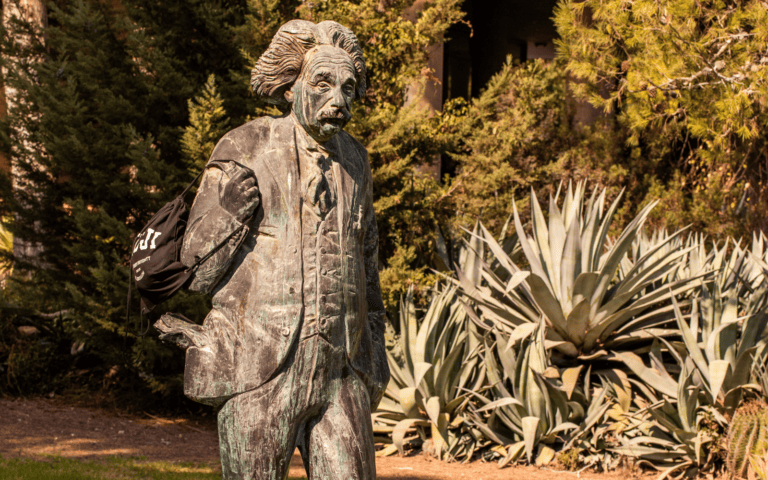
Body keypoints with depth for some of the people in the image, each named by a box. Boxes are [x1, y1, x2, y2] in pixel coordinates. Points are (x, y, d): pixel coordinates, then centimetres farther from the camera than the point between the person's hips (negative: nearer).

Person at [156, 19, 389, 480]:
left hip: (338, 373, 4)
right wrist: (235, 199, -21)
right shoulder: (246, 152, -6)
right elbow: (200, 256, -6)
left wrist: (374, 341, 21)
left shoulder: (353, 158, 10)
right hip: (258, 368, -4)